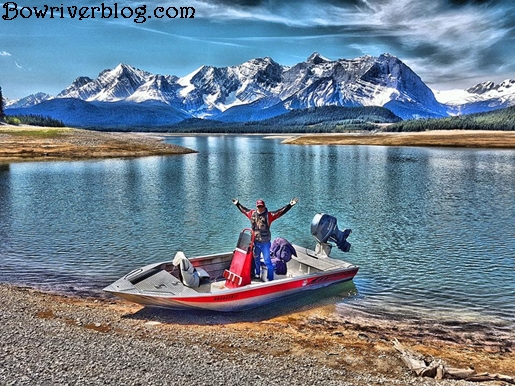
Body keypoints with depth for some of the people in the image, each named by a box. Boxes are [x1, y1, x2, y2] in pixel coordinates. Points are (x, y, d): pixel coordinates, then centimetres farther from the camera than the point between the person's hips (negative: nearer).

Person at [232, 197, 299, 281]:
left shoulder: (269, 215, -11)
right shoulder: (252, 213, 2)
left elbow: (280, 211, -17)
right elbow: (243, 209, 19)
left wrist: (290, 205, -26)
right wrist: (237, 204, 29)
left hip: (265, 242, -5)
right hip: (255, 241, 5)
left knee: (267, 261, -3)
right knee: (256, 259, 22)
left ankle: (270, 279, 6)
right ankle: (257, 274, 44)